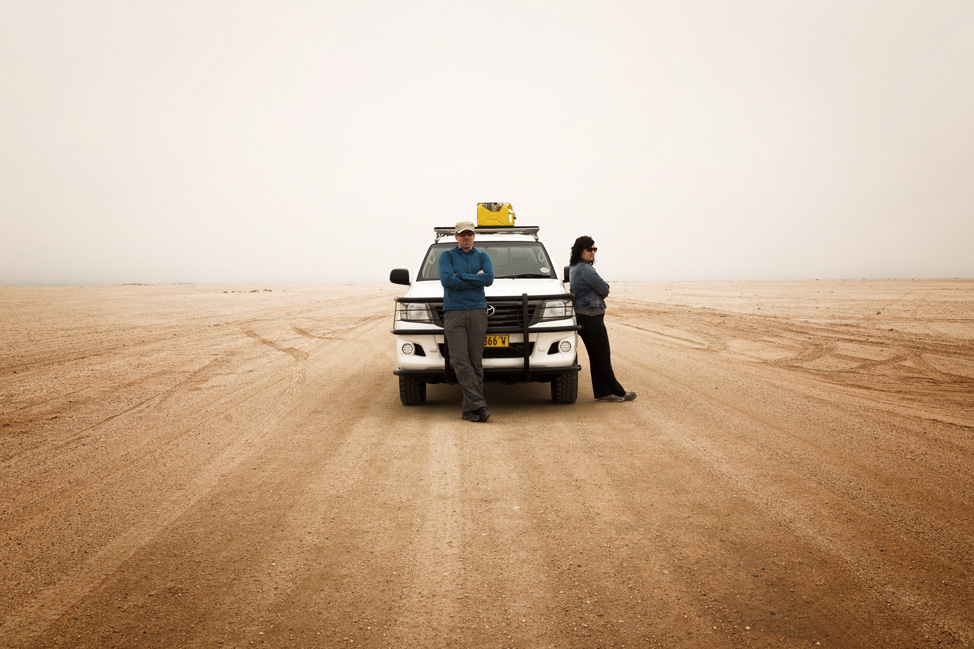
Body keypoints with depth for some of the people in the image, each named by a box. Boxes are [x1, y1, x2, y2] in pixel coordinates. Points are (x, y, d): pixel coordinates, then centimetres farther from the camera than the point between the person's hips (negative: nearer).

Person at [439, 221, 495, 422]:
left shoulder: (482, 257, 16)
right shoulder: (447, 256, 11)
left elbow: (489, 278, -3)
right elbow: (447, 281, -6)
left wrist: (461, 276, -5)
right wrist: (475, 279, -2)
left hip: (477, 311, 1)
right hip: (453, 312, -1)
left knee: (476, 361, -3)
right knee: (460, 361, -13)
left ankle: (470, 408, 1)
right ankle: (479, 405, -16)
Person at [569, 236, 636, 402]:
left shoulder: (574, 269, 16)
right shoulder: (585, 269, -16)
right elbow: (604, 290, -15)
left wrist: (601, 291, 4)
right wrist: (604, 289, 6)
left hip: (582, 316, 10)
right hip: (591, 317, -10)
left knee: (595, 356, 11)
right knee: (603, 357, -2)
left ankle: (603, 392, 13)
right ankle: (618, 393, 5)